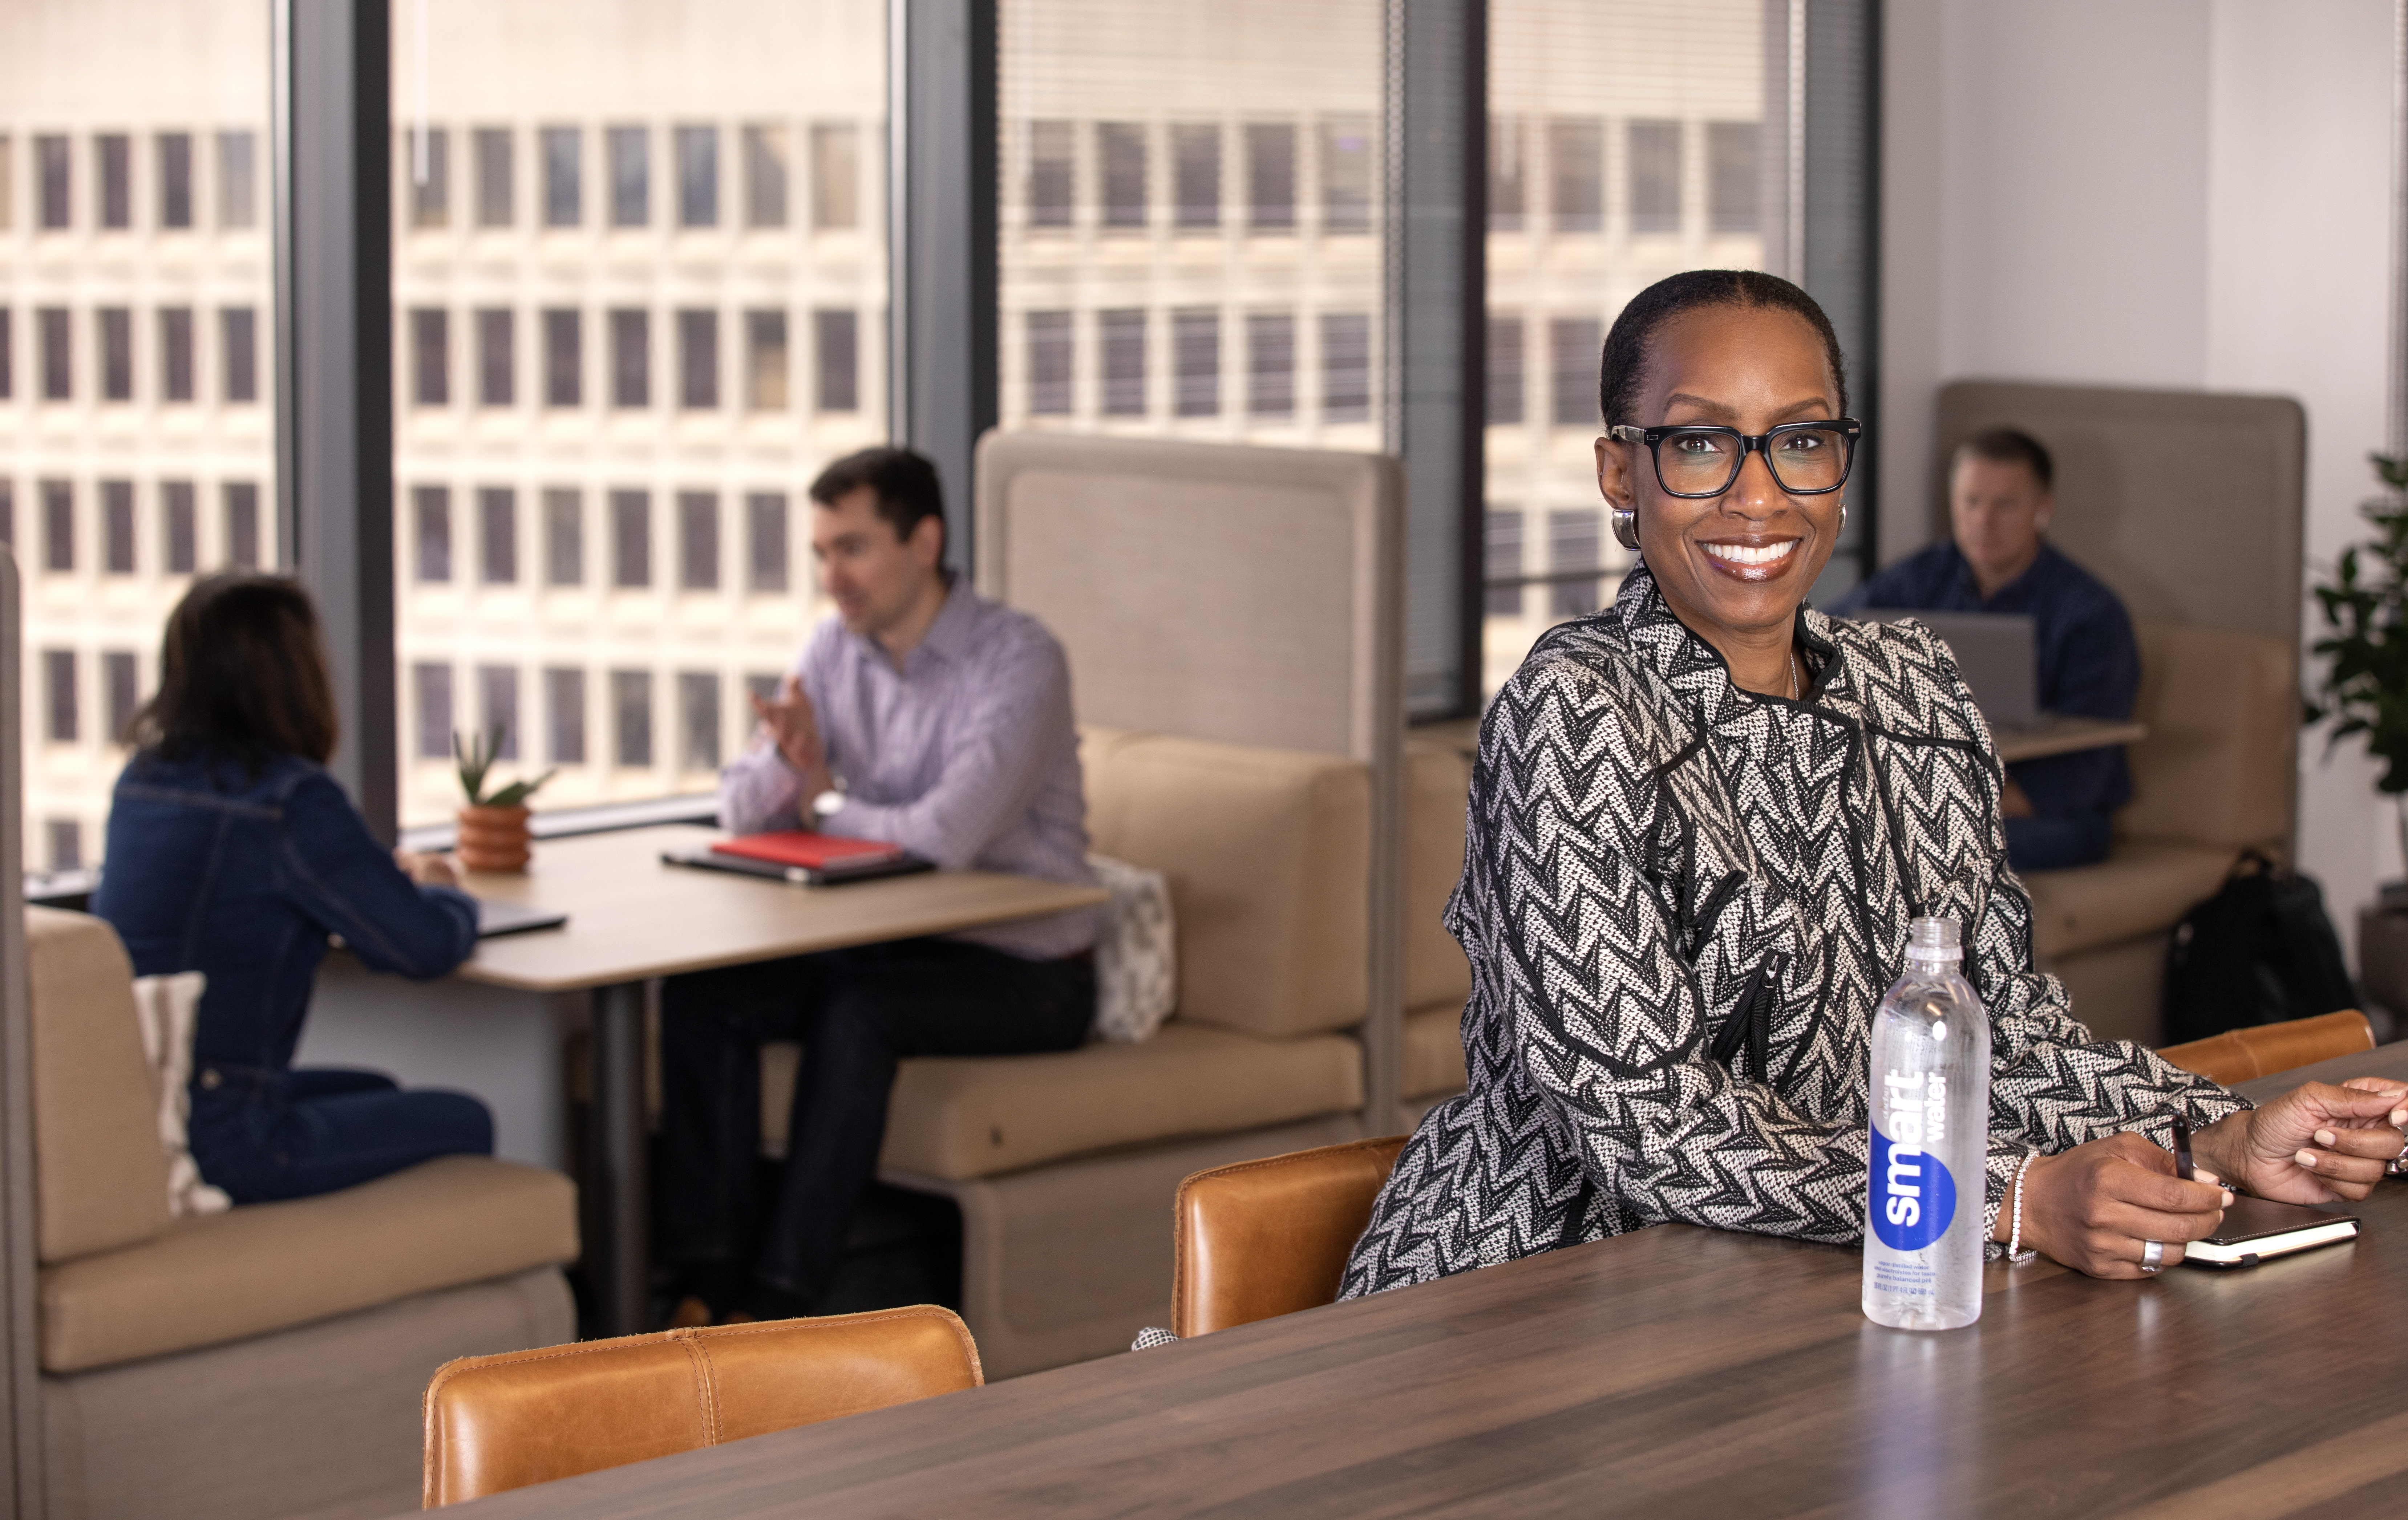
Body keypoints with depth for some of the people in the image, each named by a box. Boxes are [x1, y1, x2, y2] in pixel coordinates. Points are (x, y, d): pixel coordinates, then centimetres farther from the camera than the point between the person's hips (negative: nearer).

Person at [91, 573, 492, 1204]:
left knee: (375, 1095, 30)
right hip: (215, 1146, -8)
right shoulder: (291, 799, -18)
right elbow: (427, 946, -13)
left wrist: (390, 871, 16)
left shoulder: (142, 780, 6)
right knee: (463, 1124, 10)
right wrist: (443, 895, 10)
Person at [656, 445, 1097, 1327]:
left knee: (858, 1014, -33)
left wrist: (824, 804, -9)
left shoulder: (1019, 660, -18)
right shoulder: (836, 648, 4)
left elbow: (945, 839, -28)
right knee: (701, 992, -15)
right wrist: (791, 758, -19)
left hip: (1027, 969, -7)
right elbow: (743, 810, 5)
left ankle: (775, 1305, -28)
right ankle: (711, 1279, -17)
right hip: (895, 944, 7)